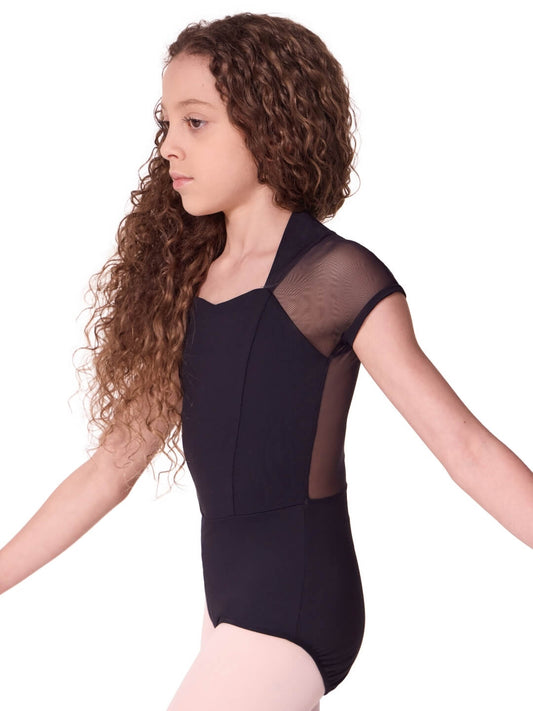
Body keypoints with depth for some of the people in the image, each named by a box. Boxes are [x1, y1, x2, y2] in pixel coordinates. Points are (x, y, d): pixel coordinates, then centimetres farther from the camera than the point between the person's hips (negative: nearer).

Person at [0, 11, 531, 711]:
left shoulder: (335, 277, -11)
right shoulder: (184, 281, 9)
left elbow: (467, 447, -14)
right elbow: (114, 463, 12)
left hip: (293, 612, -7)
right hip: (230, 599, 7)